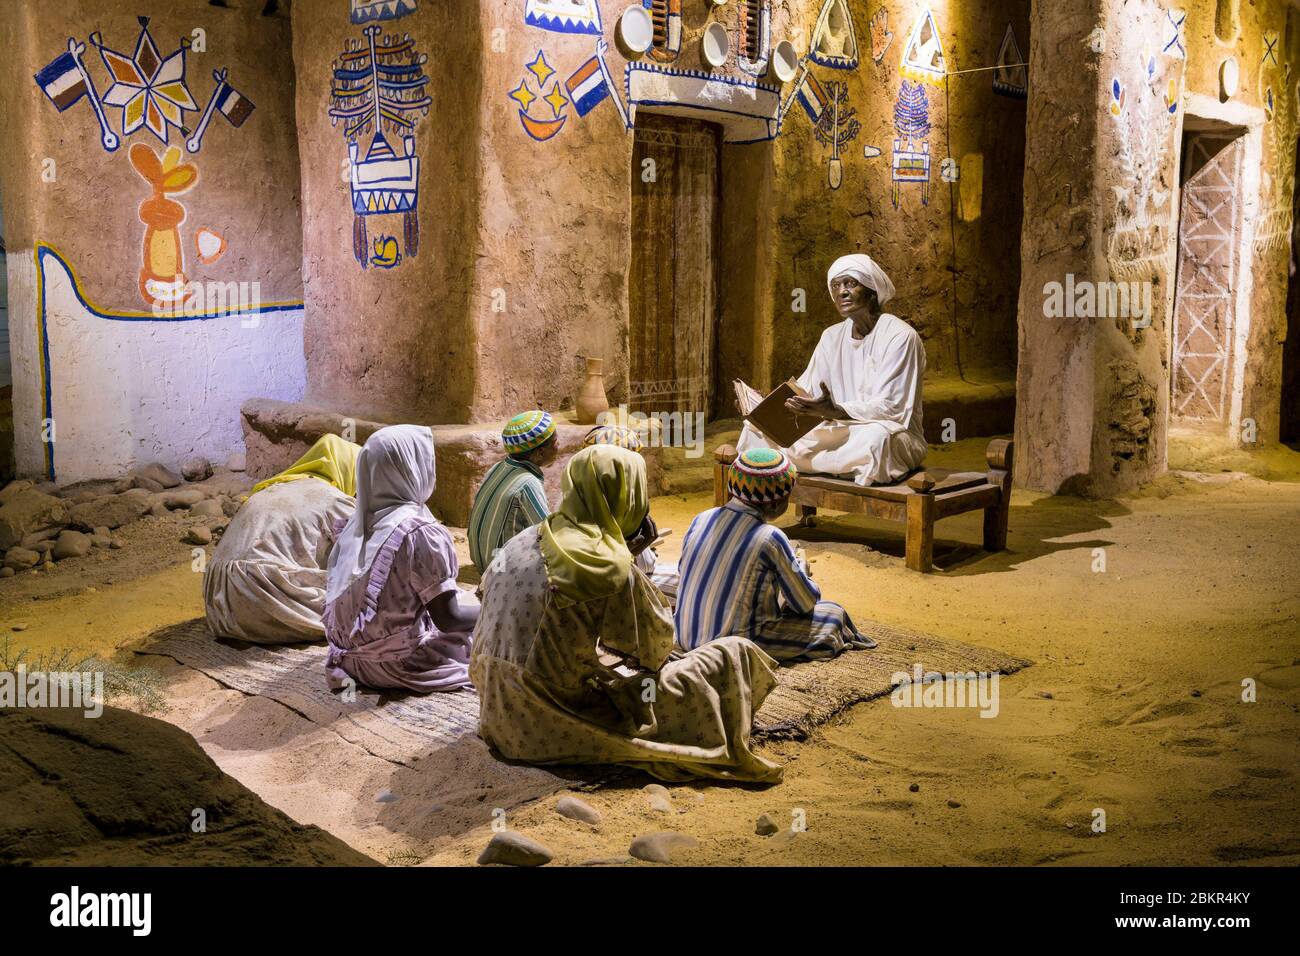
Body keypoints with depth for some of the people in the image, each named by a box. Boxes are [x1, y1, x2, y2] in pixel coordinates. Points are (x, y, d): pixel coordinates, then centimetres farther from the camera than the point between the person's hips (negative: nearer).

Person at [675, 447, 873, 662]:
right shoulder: (770, 539, -17)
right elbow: (805, 603, -7)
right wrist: (800, 568, 15)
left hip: (686, 638, 7)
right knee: (833, 614, 6)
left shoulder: (701, 519, -1)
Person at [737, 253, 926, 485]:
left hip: (893, 433, -6)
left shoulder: (900, 336, -12)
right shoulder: (832, 336, 10)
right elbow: (806, 390, 7)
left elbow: (889, 407, -20)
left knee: (875, 436, -43)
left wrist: (834, 411, -35)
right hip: (842, 430, 6)